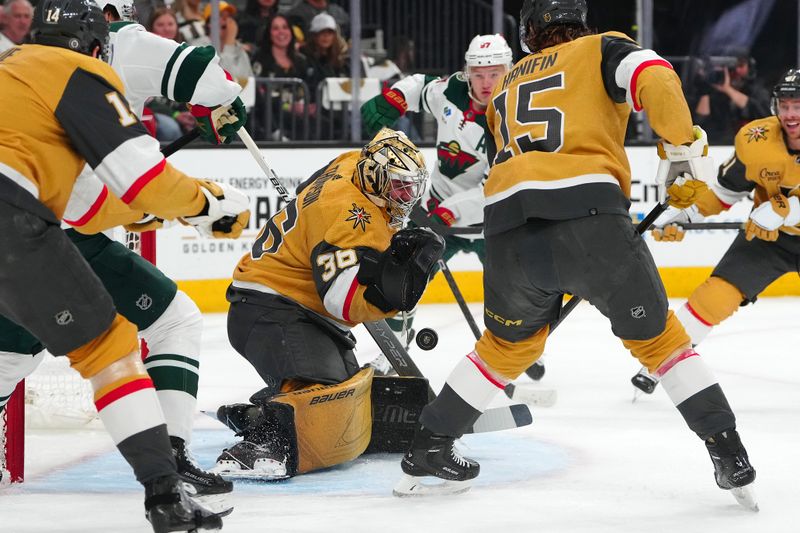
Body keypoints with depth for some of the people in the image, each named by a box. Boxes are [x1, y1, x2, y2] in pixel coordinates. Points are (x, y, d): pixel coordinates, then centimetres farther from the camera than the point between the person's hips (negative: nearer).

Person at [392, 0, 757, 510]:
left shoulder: (506, 88, 32)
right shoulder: (601, 50, 17)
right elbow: (655, 81, -5)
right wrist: (683, 145, 8)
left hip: (509, 226, 4)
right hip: (589, 215, -4)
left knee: (508, 345, 28)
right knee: (657, 336, 12)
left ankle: (427, 454, 28)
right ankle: (730, 457, 5)